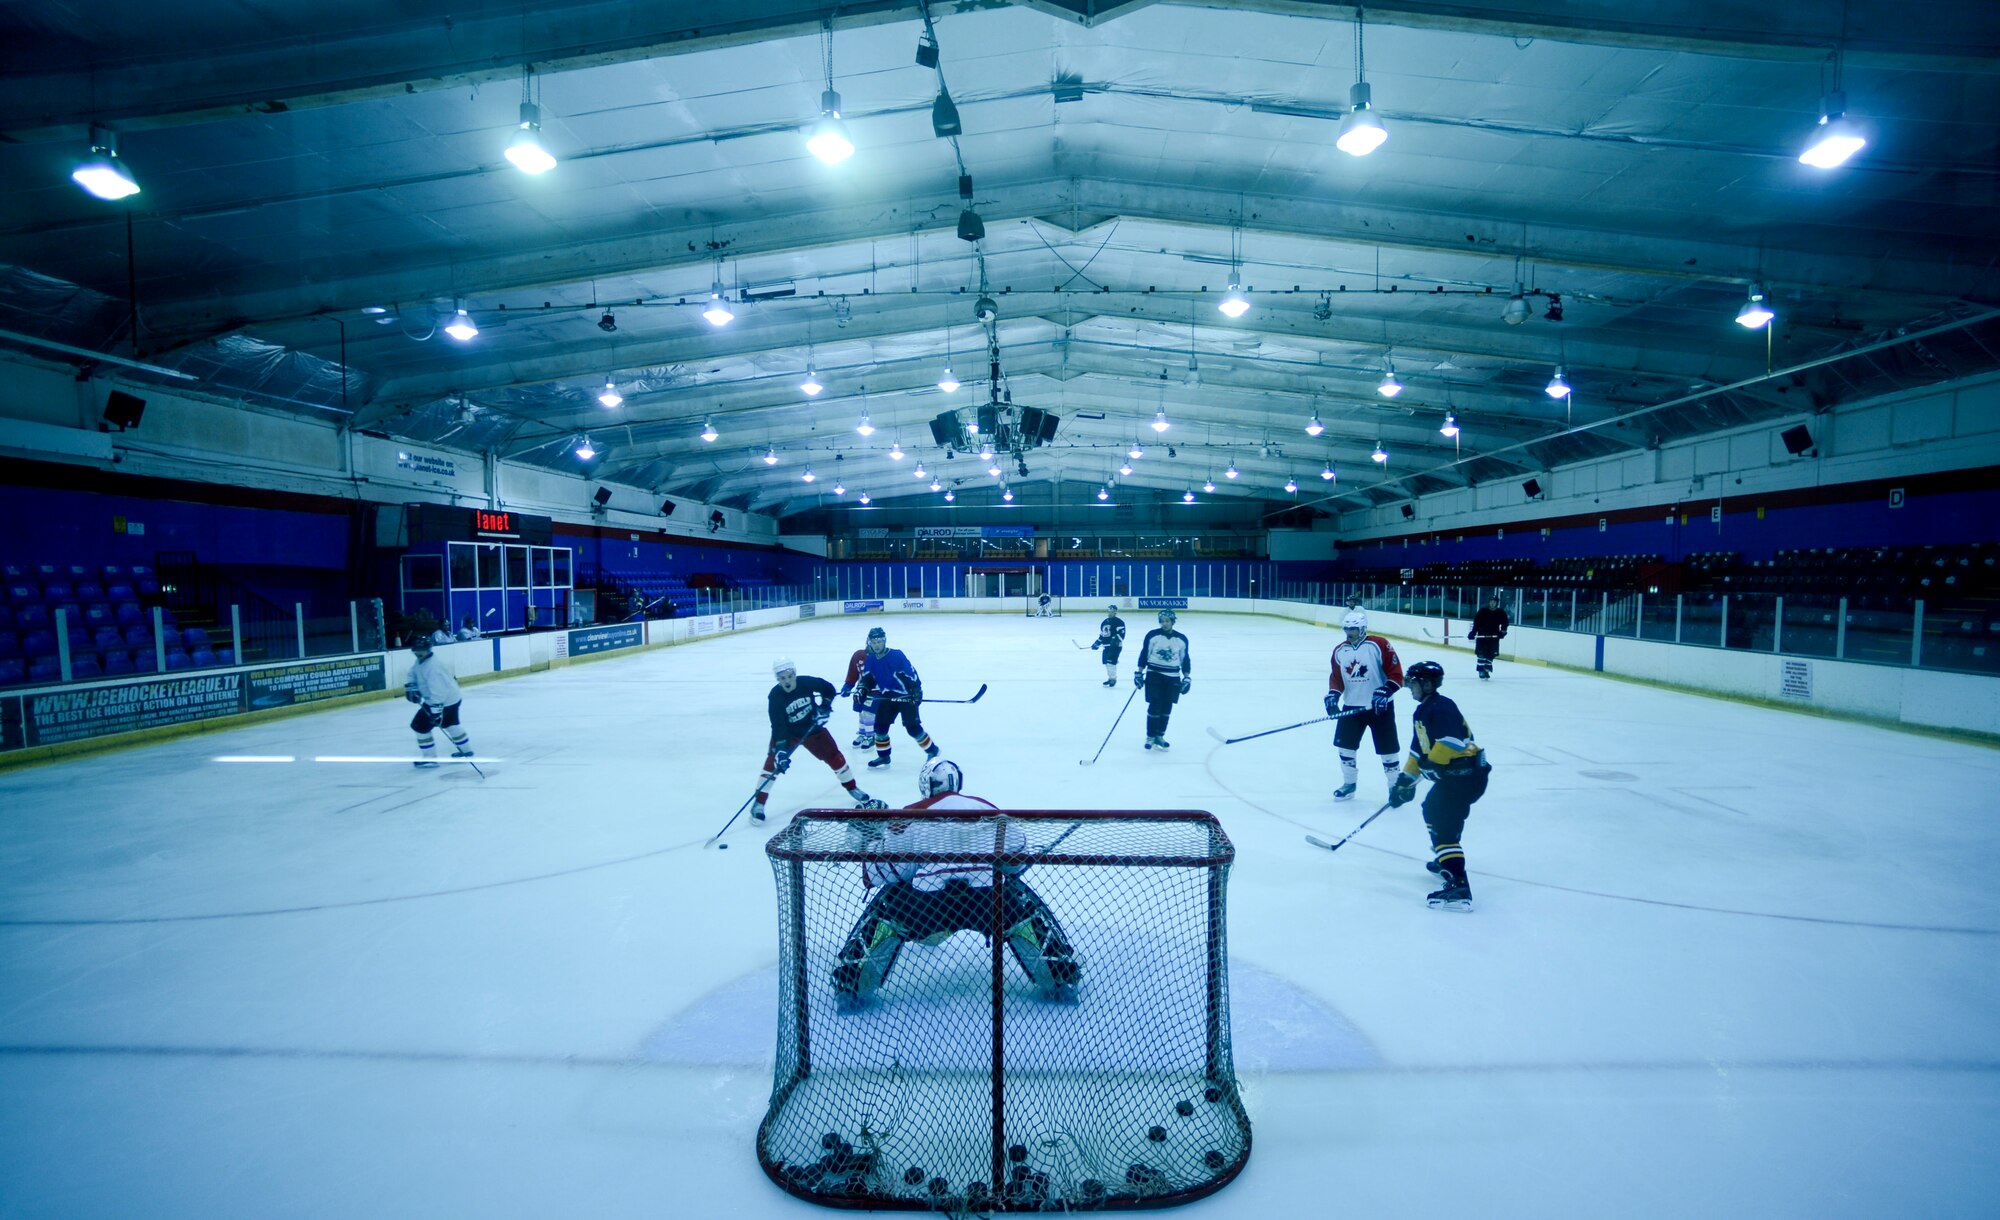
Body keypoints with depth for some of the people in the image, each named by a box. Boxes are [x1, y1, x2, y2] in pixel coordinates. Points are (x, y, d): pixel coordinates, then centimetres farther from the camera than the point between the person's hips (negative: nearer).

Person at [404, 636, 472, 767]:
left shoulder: (433, 666, -28)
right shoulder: (420, 660, 4)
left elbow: (437, 690, -33)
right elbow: (413, 673, 19)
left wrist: (436, 710, -35)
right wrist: (411, 687, 1)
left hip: (444, 702, -11)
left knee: (419, 725, -3)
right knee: (450, 723, 28)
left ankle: (429, 758, 6)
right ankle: (466, 750, 42)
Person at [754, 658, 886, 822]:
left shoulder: (807, 682, -21)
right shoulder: (775, 697, -26)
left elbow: (828, 688, -1)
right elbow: (778, 726, -33)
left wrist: (825, 706, -14)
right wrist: (781, 750, -42)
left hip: (812, 728, 2)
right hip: (786, 733, -2)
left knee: (834, 756, 3)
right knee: (774, 761, -20)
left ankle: (854, 790, 23)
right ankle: (759, 804, -9)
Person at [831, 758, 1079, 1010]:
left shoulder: (910, 817, 13)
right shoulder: (988, 810, 19)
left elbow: (879, 872, 10)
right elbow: (1018, 859, 21)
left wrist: (873, 839, 28)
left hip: (927, 905, -1)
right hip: (989, 902, 1)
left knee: (885, 906, 26)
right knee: (1024, 904, 29)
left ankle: (852, 985, 16)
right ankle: (1060, 978, 23)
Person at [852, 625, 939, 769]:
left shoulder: (896, 655, -20)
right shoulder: (870, 659, -1)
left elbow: (911, 672, -21)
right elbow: (867, 678, 6)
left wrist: (916, 690, -27)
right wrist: (861, 688, -12)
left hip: (906, 696, -6)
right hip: (887, 696, 6)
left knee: (912, 727, -11)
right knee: (880, 725, 3)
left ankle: (931, 749, 8)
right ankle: (883, 756, 19)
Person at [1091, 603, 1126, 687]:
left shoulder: (1119, 622, -8)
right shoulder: (1104, 622, 17)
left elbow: (1121, 633, -18)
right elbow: (1101, 634, 25)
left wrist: (1116, 640, -31)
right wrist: (1097, 643, 19)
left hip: (1115, 646, -8)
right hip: (1106, 646, 8)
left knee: (1111, 661, -16)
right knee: (1106, 662, 9)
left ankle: (1113, 679, -7)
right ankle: (1110, 678, 22)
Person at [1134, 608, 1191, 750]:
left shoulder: (1181, 639, 3)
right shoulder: (1152, 635, -5)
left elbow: (1185, 659, 9)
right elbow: (1144, 654, -1)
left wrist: (1187, 678, 4)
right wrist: (1139, 673, -4)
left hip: (1172, 678, 3)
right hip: (1154, 674, -3)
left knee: (1167, 708, 6)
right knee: (1154, 706, -7)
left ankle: (1160, 735, 20)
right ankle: (1150, 737, 3)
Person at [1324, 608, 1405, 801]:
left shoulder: (1378, 645, -14)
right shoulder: (1339, 651, 3)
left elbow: (1396, 674, -14)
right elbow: (1336, 677, 9)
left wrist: (1384, 691, -26)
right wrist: (1333, 695, -8)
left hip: (1379, 706, -5)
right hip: (1351, 706, 5)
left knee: (1387, 749, 3)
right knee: (1344, 746, 5)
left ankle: (1395, 785, 21)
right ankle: (1349, 784, 23)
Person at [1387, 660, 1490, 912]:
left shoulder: (1441, 707, -16)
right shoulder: (1421, 712, 15)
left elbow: (1452, 740, -29)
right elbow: (1418, 749, 20)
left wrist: (1431, 764, -23)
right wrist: (1406, 780, 18)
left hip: (1466, 773, -11)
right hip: (1451, 774, 11)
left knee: (1445, 825, -15)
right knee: (1432, 810, 27)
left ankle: (1458, 887, -21)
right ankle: (1445, 859, 43)